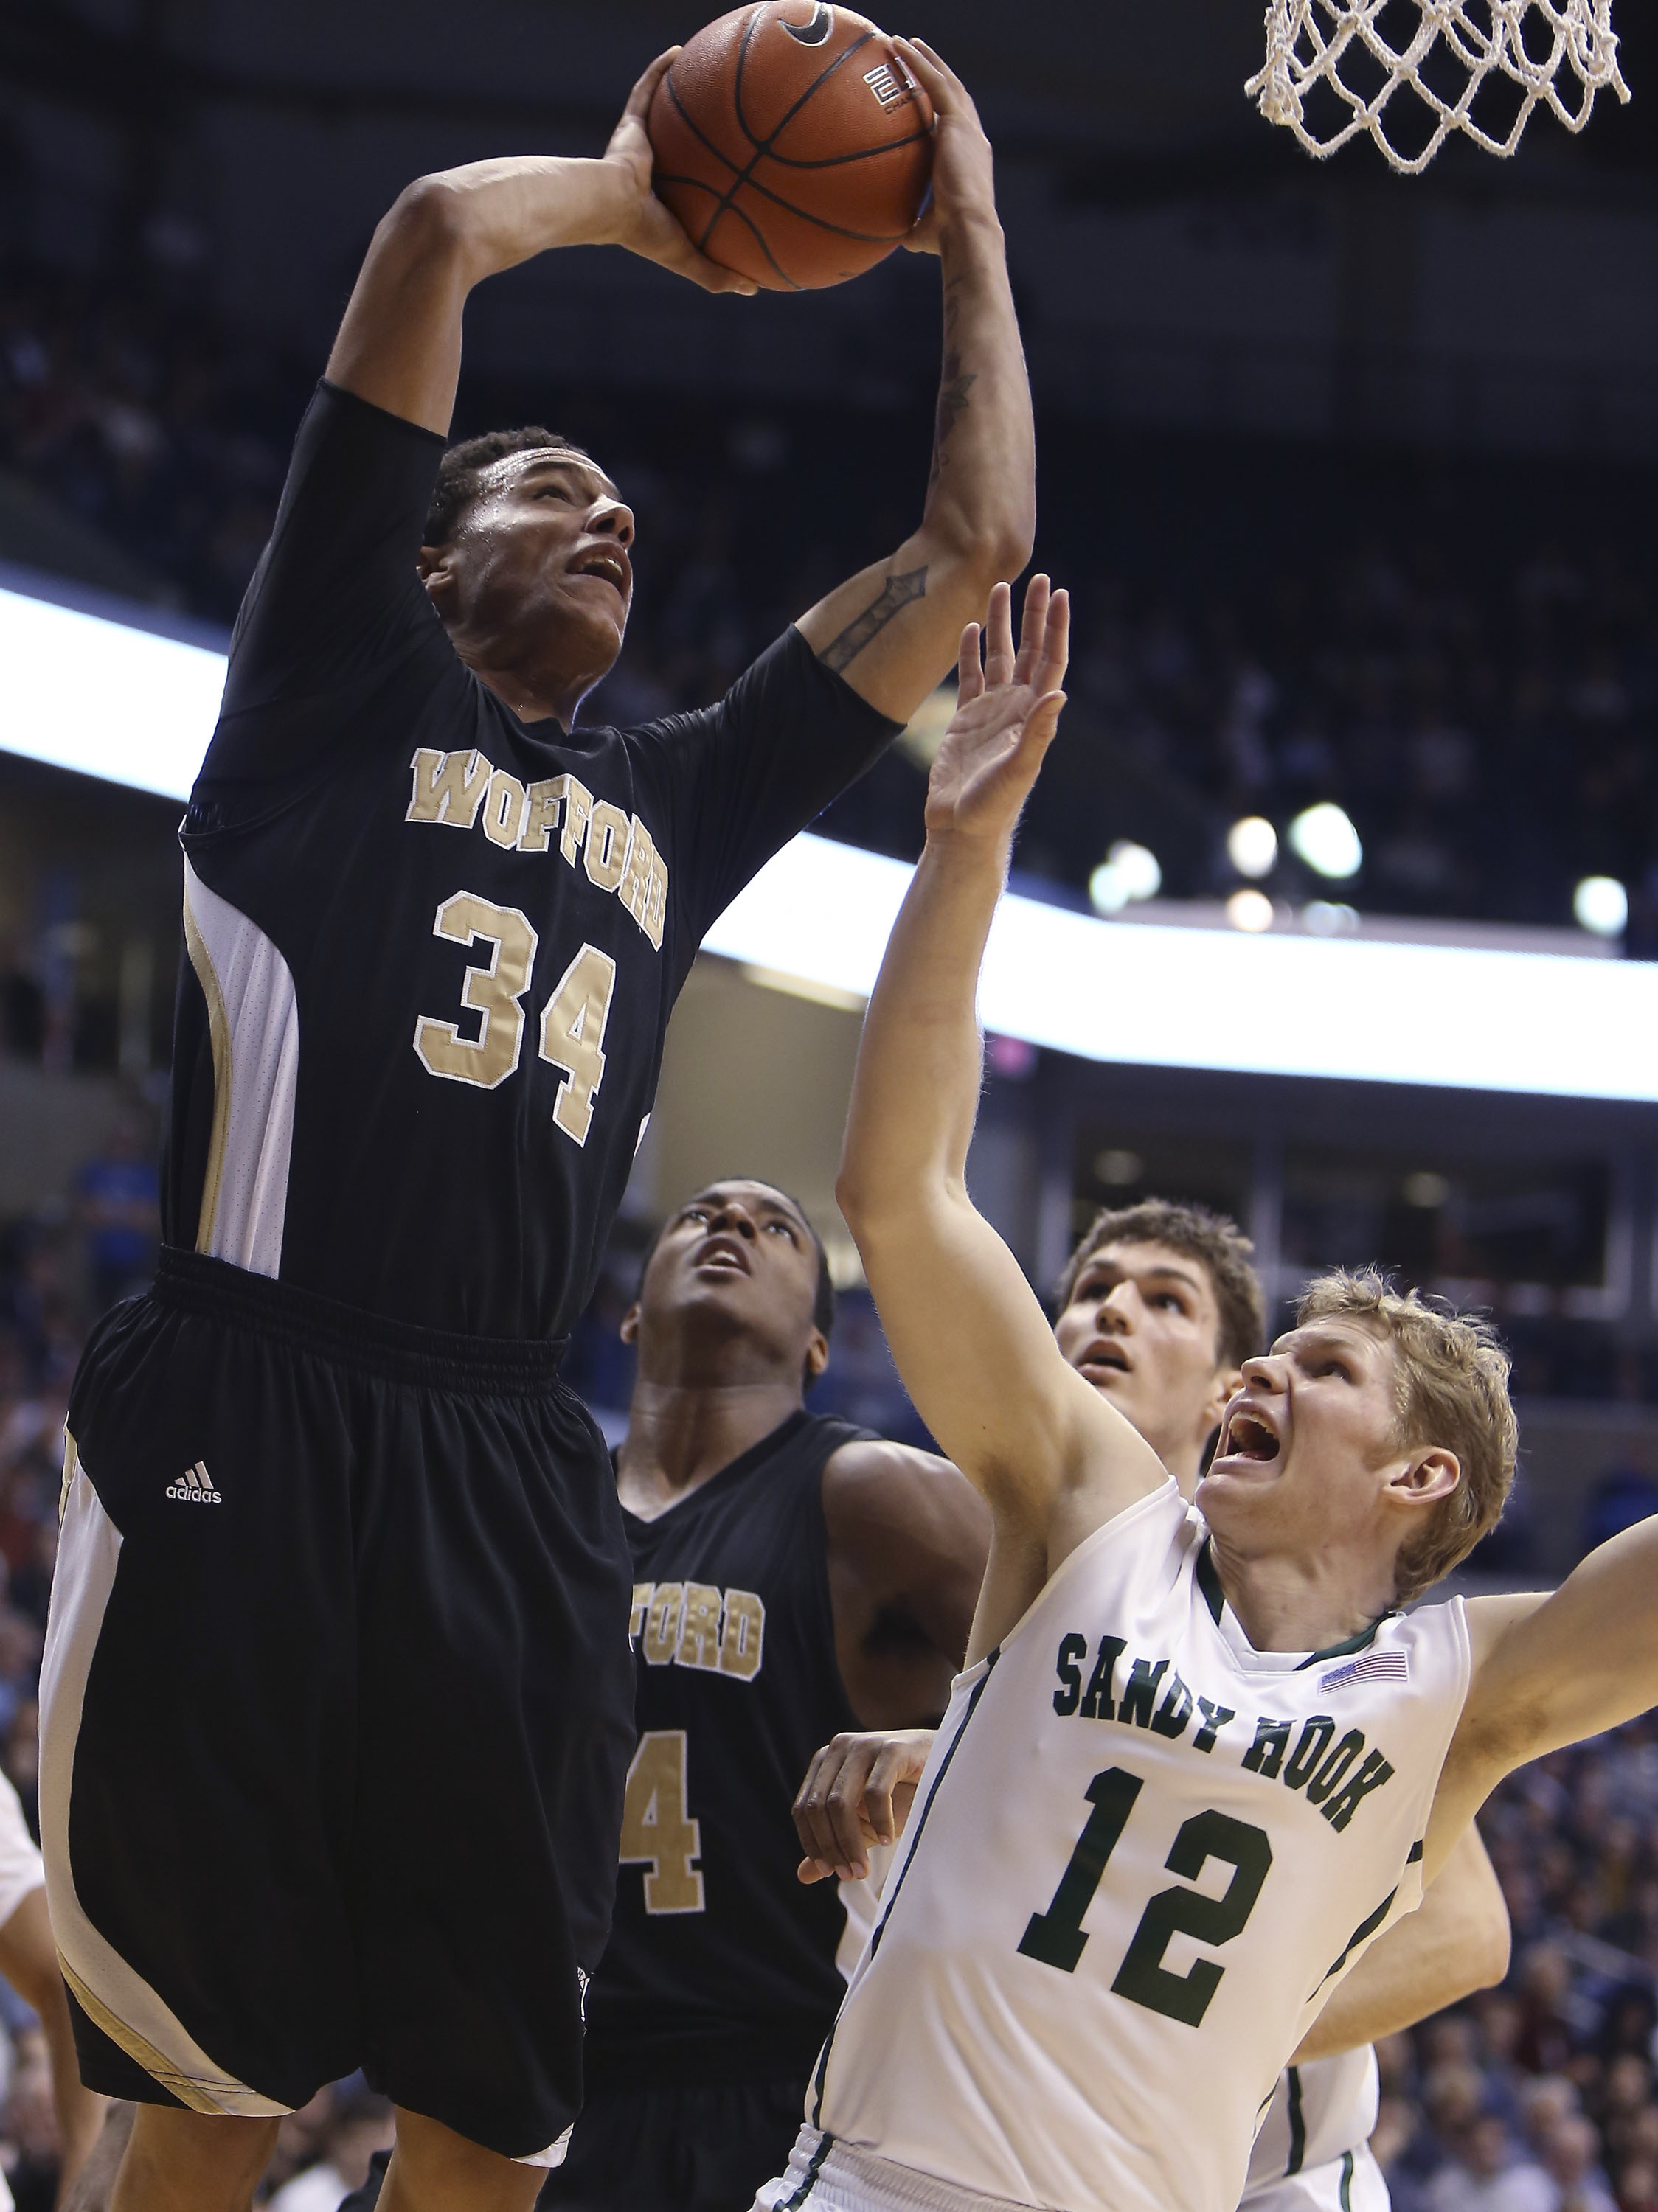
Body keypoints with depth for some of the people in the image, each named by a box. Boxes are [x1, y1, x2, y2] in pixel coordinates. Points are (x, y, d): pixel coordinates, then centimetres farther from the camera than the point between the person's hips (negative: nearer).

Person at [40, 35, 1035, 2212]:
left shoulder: (673, 803, 23)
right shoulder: (340, 691, 10)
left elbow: (973, 549, 25)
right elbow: (434, 235, 1)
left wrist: (970, 240, 26)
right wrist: (626, 194, 19)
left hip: (512, 1485, 5)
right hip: (241, 1438, -5)